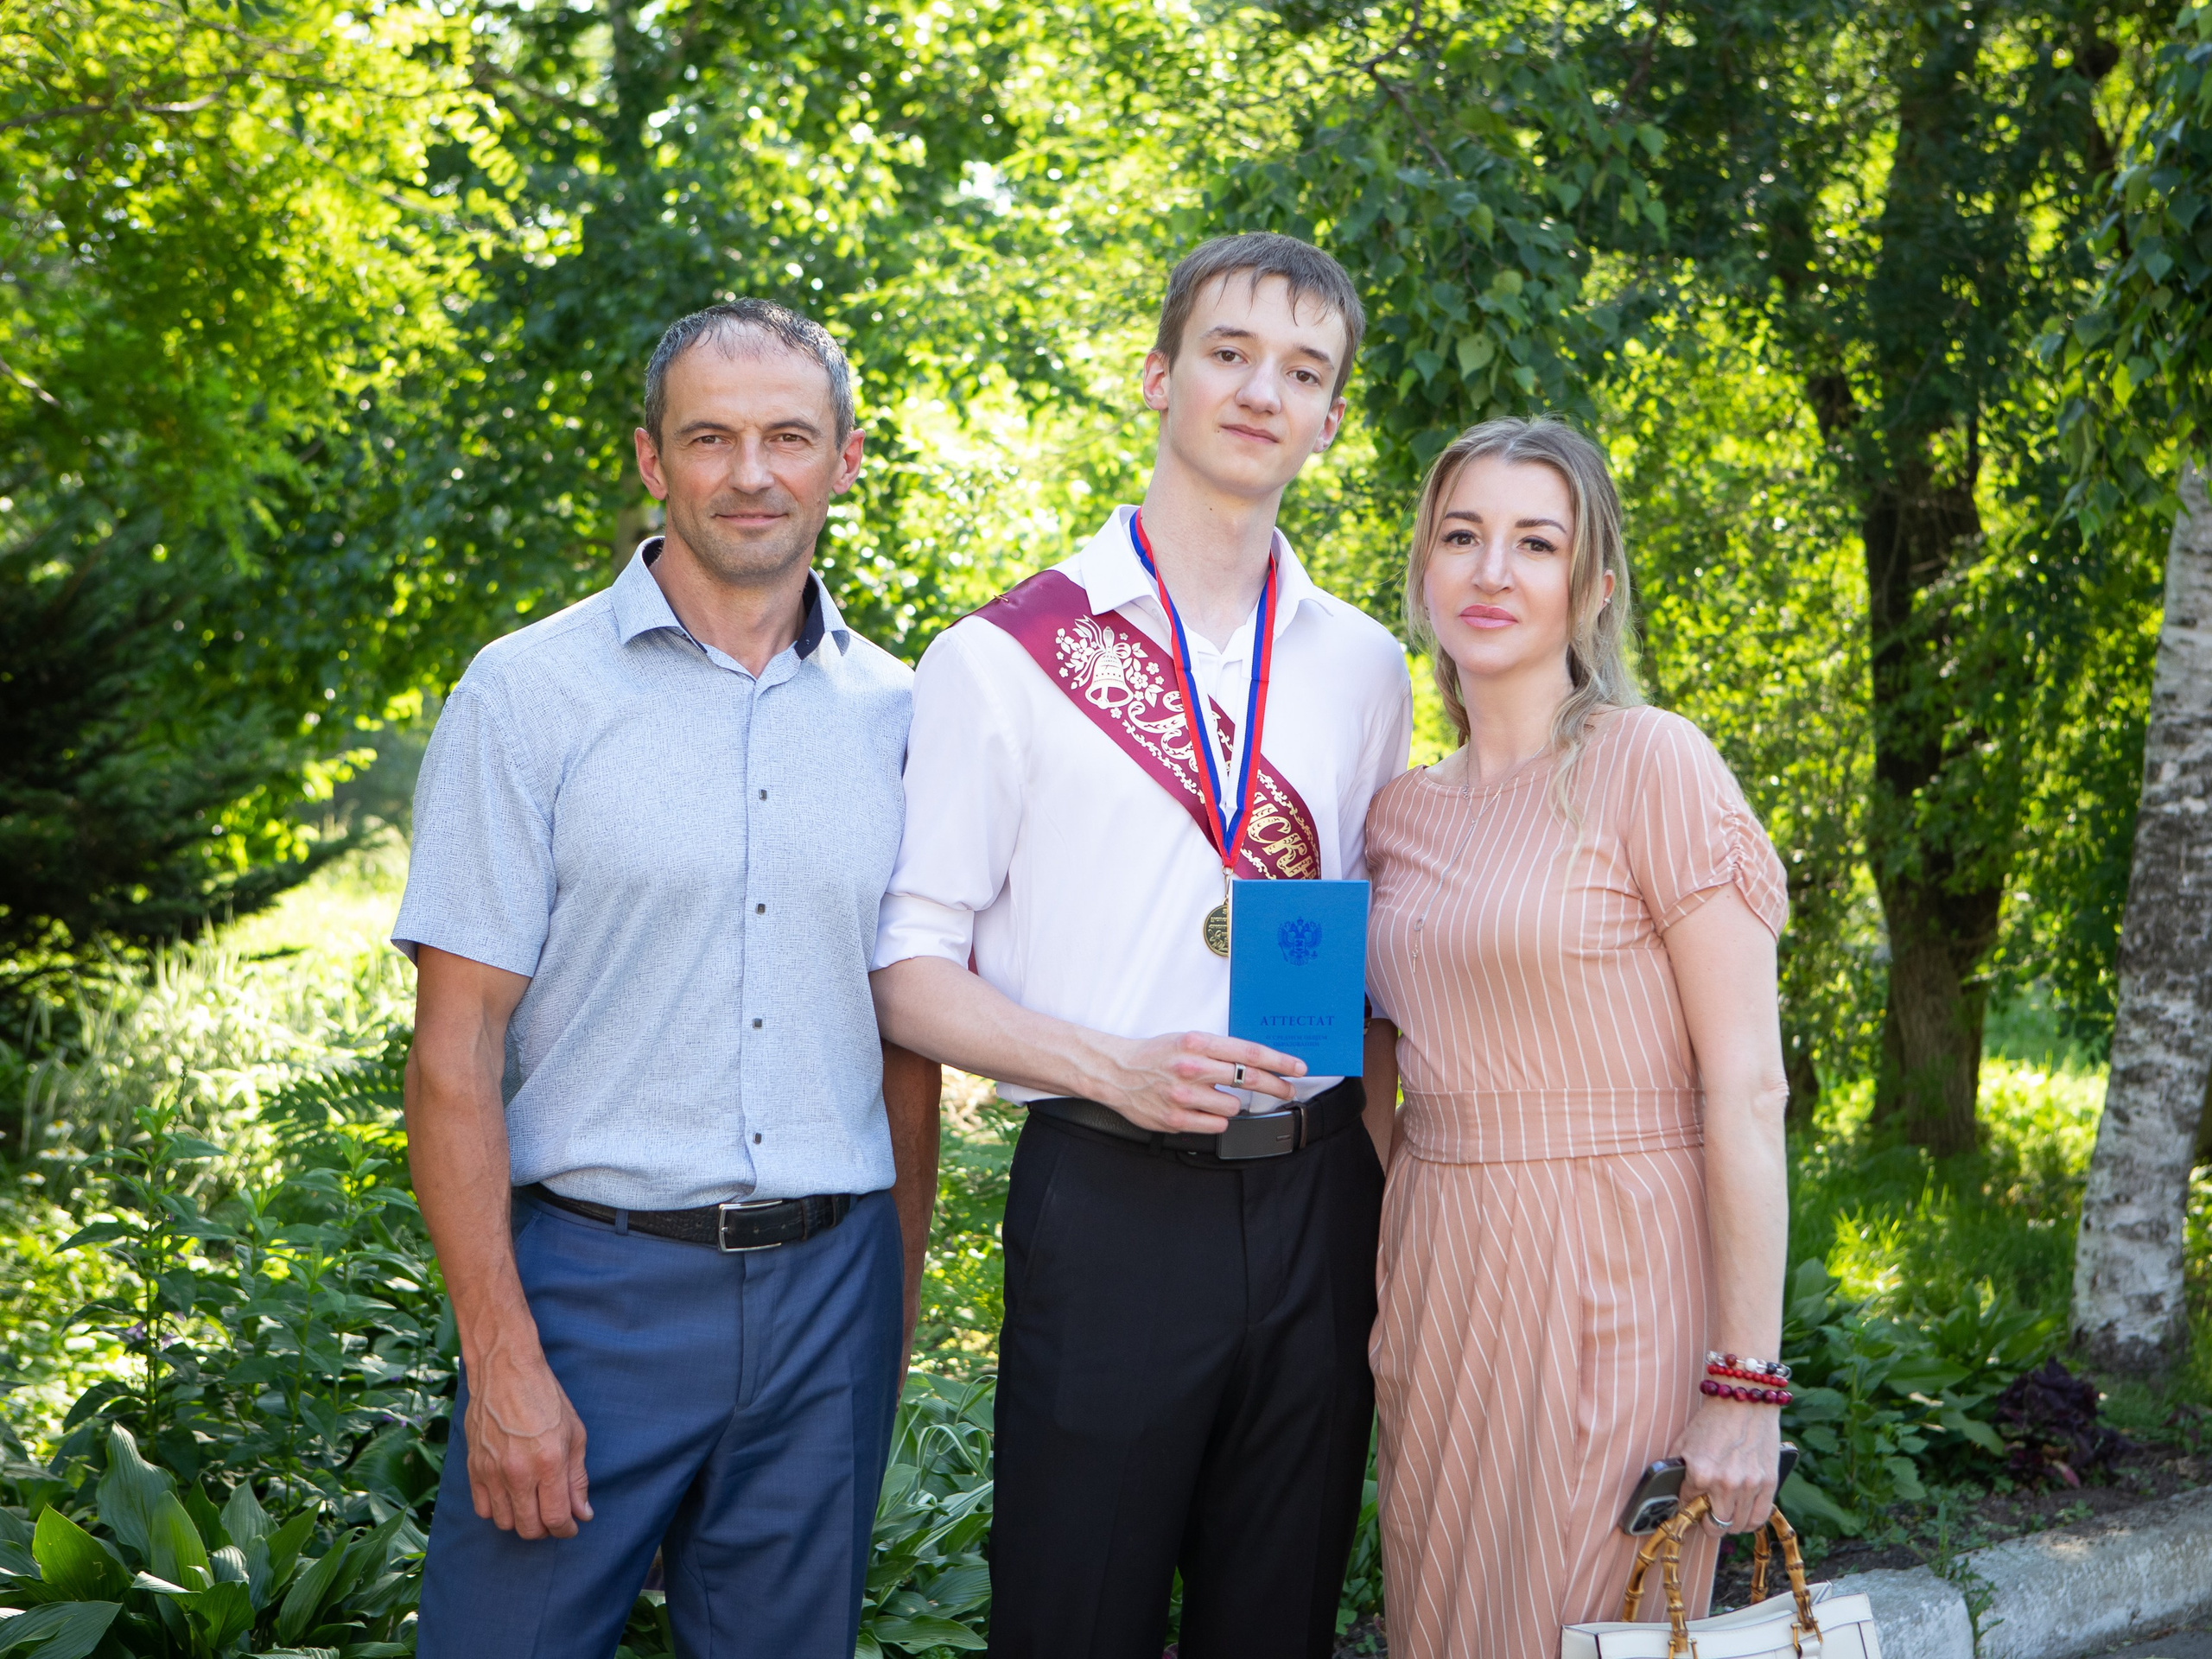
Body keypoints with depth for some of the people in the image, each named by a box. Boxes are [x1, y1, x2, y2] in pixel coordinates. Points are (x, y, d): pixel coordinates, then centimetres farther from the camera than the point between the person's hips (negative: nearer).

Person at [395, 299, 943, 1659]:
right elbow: (457, 1051, -7)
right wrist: (503, 1360, -13)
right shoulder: (531, 694, -4)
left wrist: (892, 1313, 10)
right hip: (593, 1278, -3)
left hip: (827, 1290, 3)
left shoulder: (897, 715, 7)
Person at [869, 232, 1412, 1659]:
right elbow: (908, 975, -3)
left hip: (1317, 1203, 4)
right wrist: (1119, 1065, -19)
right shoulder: (1006, 657, -2)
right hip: (1109, 1202, -4)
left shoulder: (1367, 669, 12)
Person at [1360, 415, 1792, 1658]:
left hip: (1614, 1278, -6)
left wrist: (1745, 1386, -16)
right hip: (1439, 1278, 6)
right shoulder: (1404, 813, 10)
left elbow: (1747, 1087, -13)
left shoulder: (1651, 765, -9)